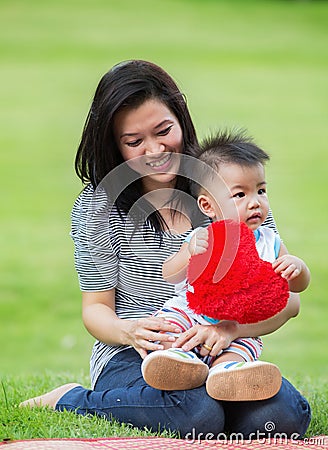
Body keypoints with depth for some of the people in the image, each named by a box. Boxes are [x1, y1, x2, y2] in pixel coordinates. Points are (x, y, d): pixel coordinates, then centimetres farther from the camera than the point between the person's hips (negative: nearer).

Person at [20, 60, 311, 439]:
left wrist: (231, 327, -27)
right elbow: (96, 308, 3)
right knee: (199, 415, -35)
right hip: (131, 356, -3)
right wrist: (131, 331, -23)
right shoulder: (98, 205, -1)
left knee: (283, 415, -28)